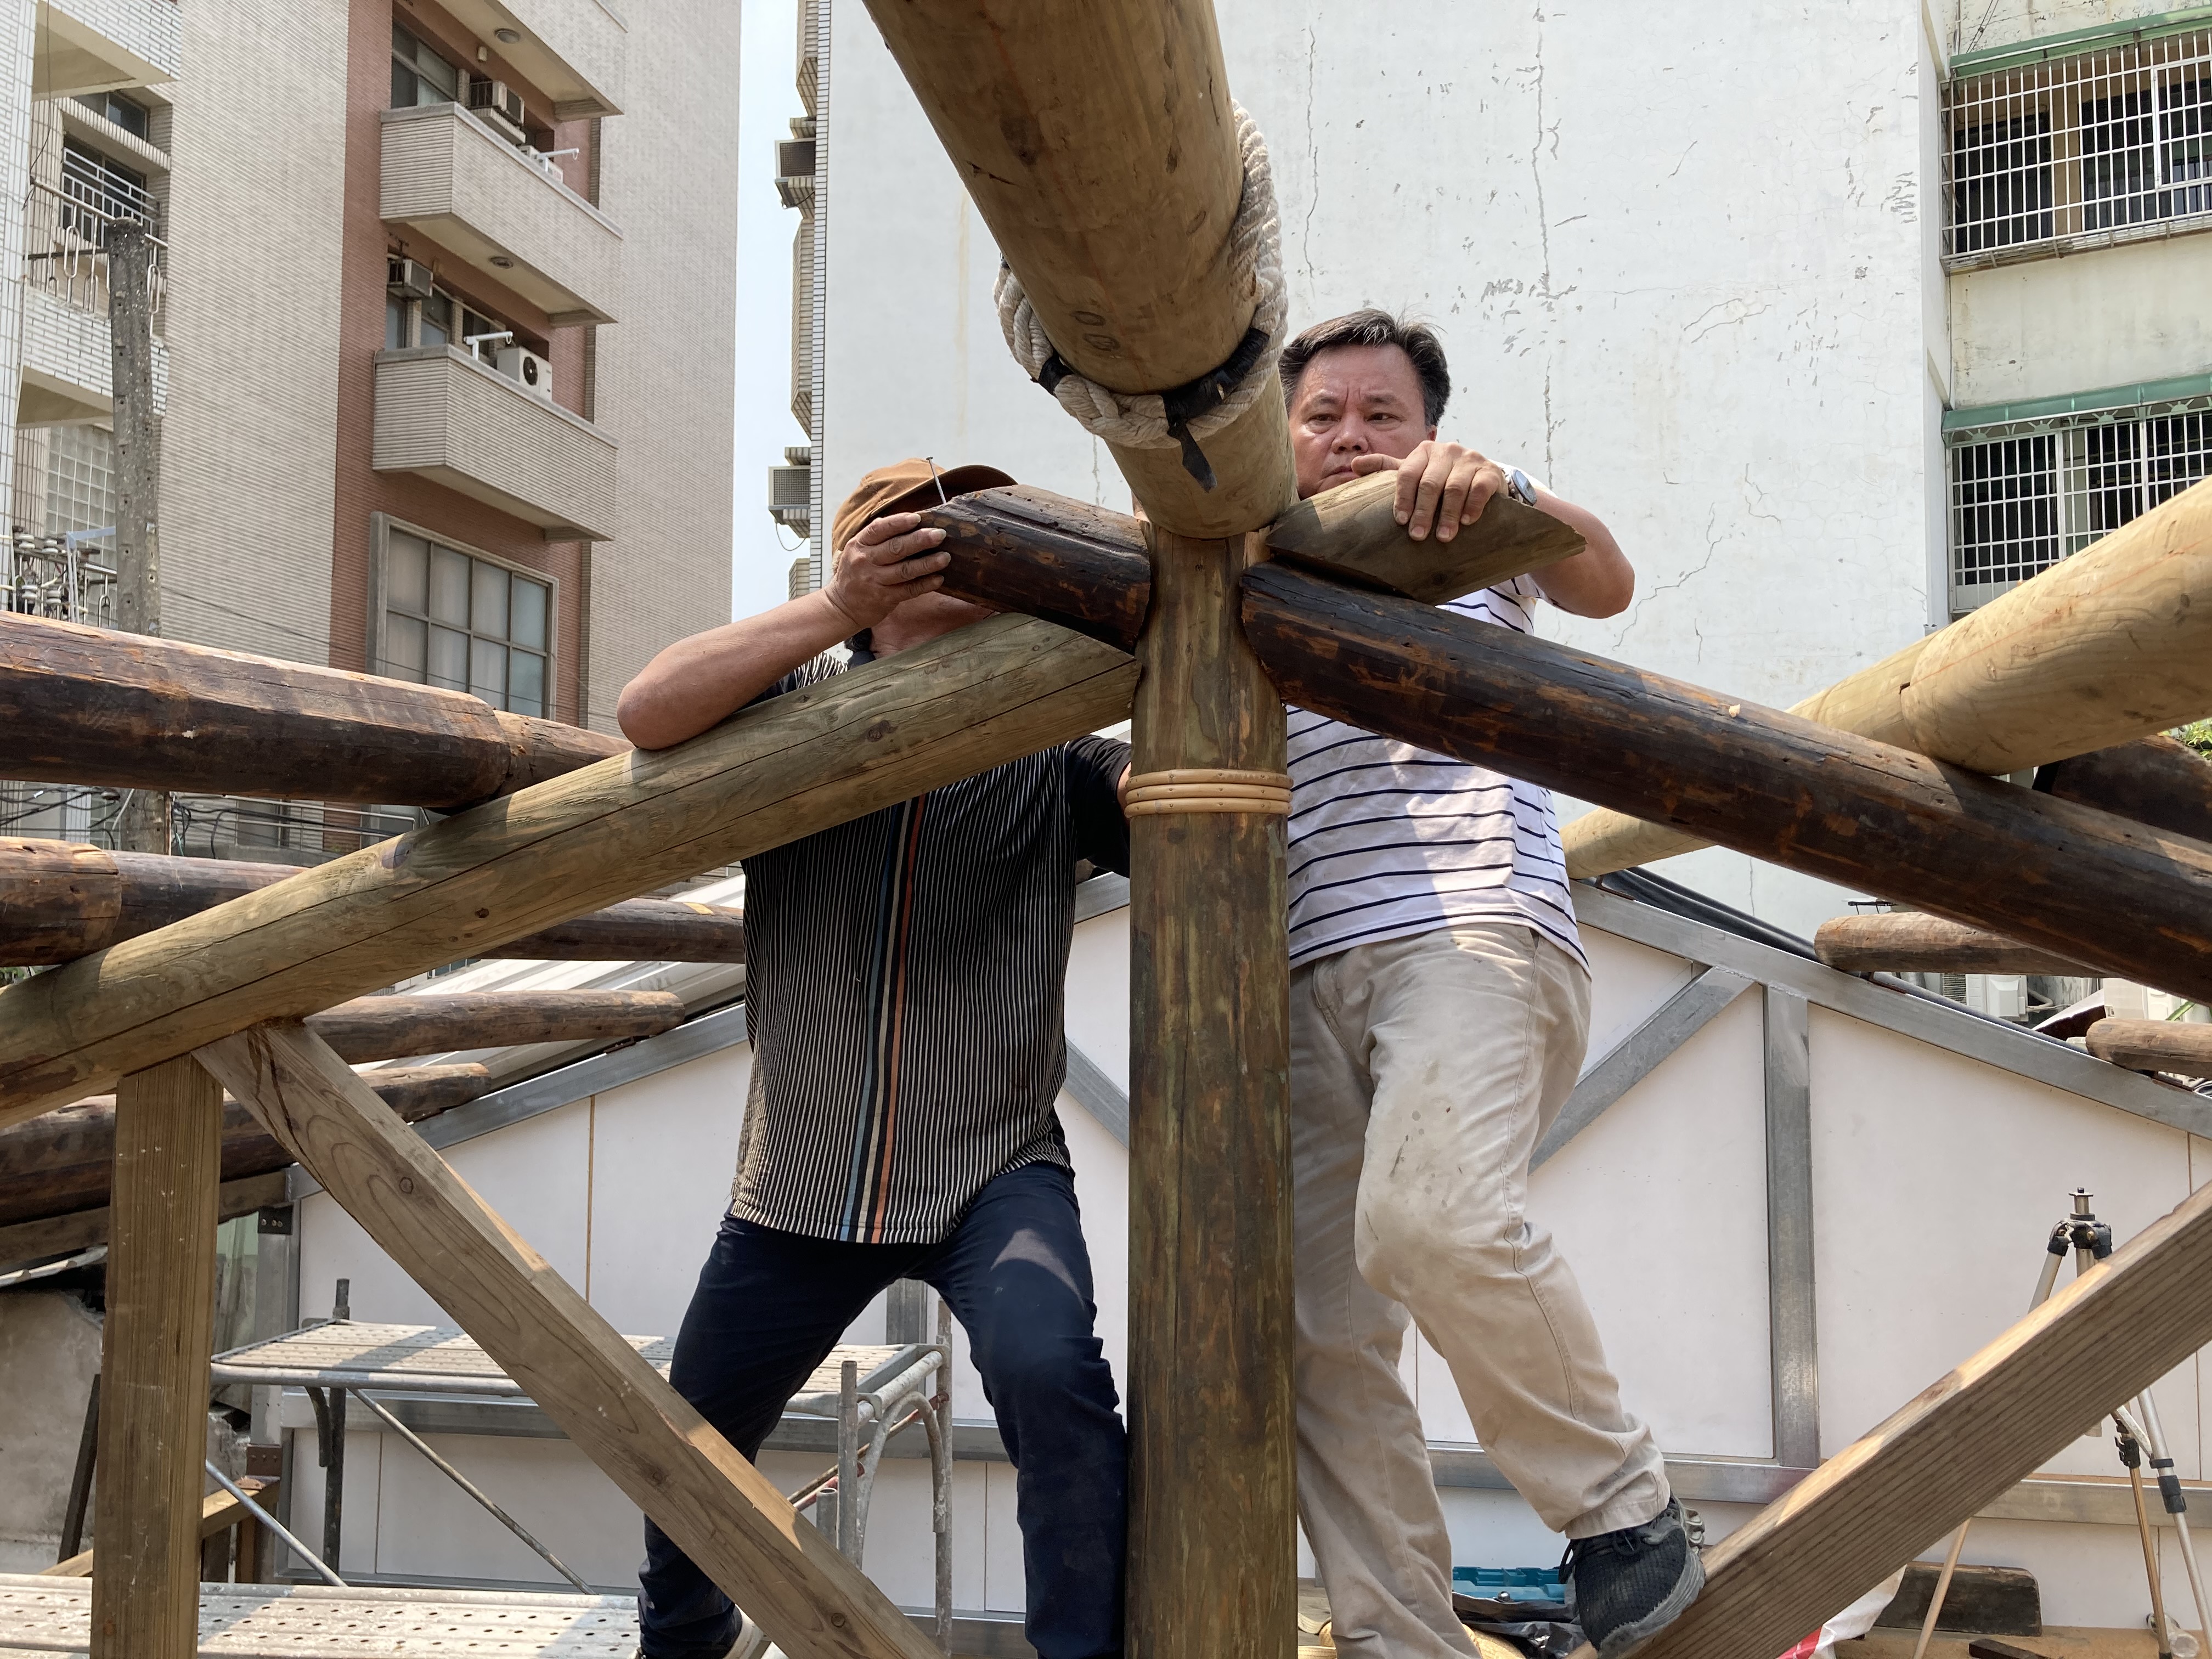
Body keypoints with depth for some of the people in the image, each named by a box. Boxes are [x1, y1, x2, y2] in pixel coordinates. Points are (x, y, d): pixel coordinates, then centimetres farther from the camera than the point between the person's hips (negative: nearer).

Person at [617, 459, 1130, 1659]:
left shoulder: (1051, 755, -2)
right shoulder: (799, 707, -1)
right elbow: (647, 715, -19)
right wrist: (836, 608, -26)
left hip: (993, 1169, -2)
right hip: (799, 1184, 2)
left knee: (1049, 1371, -32)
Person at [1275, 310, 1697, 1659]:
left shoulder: (1473, 532, 19)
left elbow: (1605, 584, -2)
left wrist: (1503, 491, -22)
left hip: (1470, 929, -5)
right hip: (1312, 970, 5)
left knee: (1432, 1218, -31)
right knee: (1322, 1337, -6)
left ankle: (1622, 1509, -12)